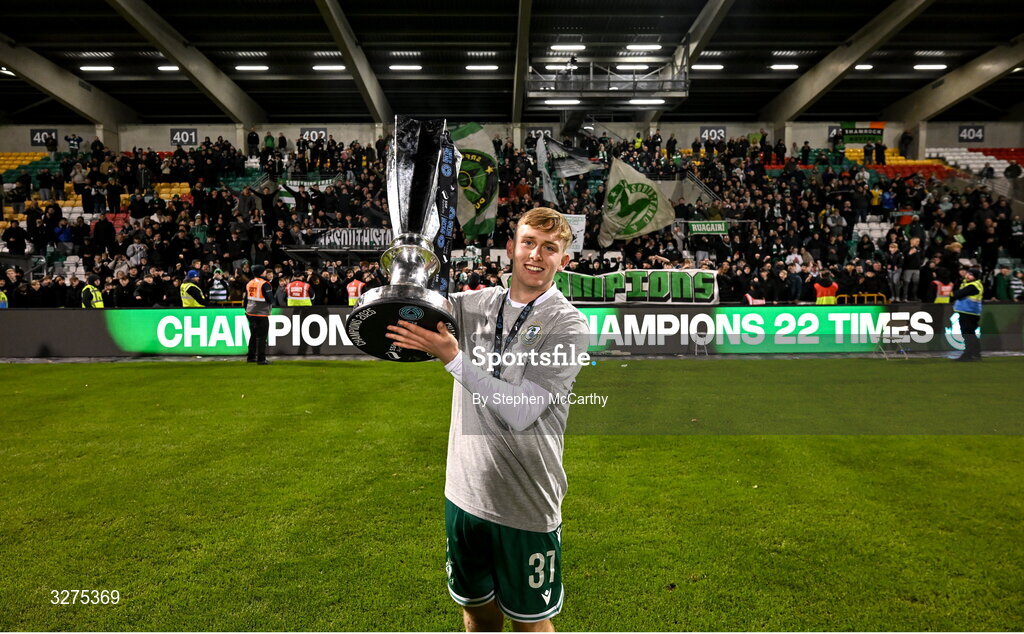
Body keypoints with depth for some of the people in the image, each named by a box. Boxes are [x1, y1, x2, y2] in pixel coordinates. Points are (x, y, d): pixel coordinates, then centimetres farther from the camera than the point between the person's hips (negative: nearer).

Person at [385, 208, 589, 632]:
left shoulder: (568, 326, -12)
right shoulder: (476, 304, 2)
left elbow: (521, 412, -21)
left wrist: (453, 358, -24)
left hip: (525, 504, -4)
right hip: (465, 491, 4)